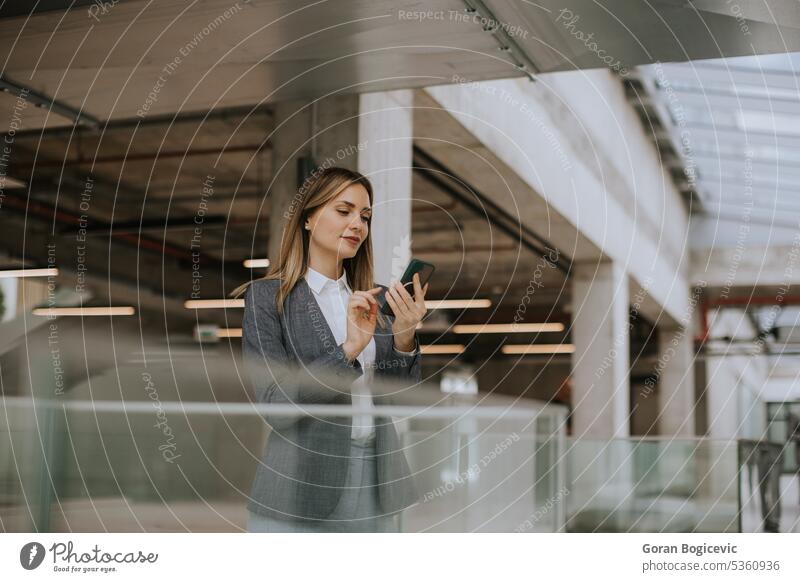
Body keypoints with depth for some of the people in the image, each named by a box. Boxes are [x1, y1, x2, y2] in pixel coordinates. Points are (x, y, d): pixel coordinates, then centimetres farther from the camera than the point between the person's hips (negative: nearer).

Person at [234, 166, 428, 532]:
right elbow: (275, 405, -14)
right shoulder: (267, 296, -6)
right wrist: (348, 349, -24)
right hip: (303, 489, -5)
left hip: (374, 486, 5)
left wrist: (404, 340, -13)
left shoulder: (371, 300, 8)